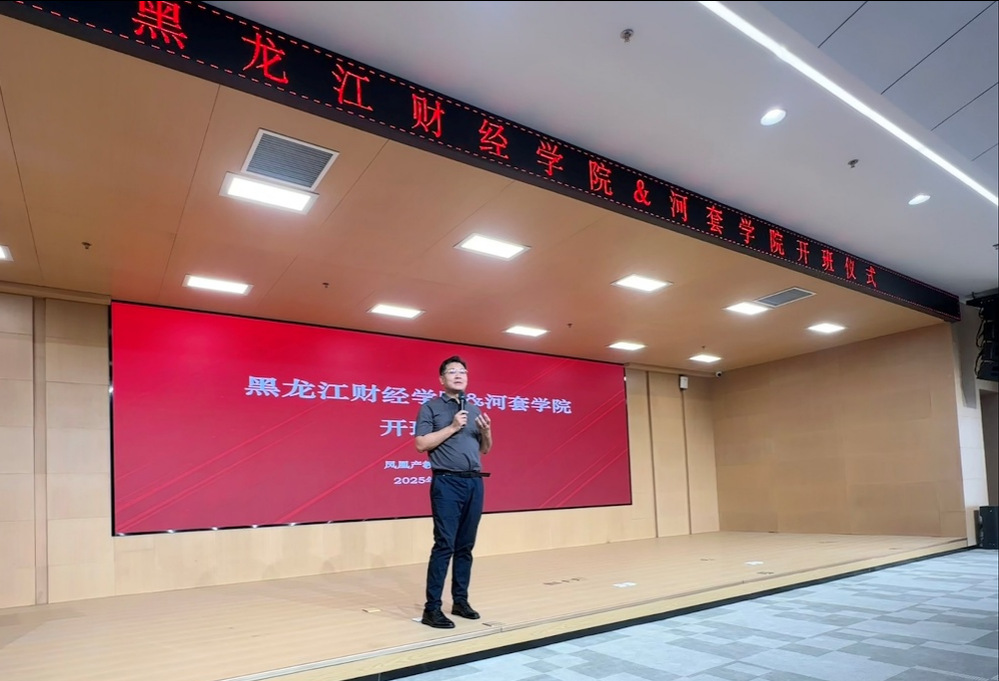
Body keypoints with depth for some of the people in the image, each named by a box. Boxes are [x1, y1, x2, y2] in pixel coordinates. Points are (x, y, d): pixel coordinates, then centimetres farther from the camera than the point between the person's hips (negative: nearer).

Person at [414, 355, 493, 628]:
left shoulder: (474, 410, 17)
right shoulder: (430, 407, 1)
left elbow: (485, 449, 20)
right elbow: (421, 444, -9)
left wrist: (487, 431, -1)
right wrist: (452, 427, -12)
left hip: (475, 482, 6)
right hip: (447, 483, -6)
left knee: (466, 546, 10)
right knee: (444, 545, -8)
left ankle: (460, 600, 21)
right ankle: (432, 608, -1)